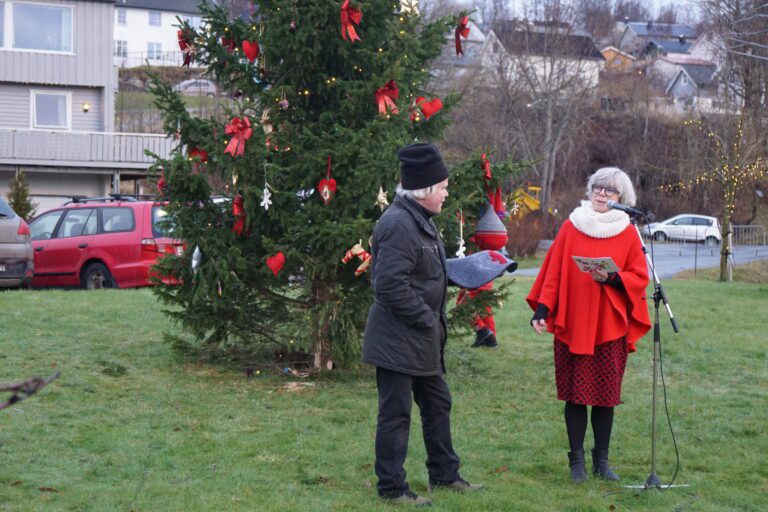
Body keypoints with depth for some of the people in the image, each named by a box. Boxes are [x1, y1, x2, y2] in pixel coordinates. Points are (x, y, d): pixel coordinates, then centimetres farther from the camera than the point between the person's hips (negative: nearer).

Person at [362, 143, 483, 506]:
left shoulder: (419, 220, 13)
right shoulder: (399, 225, -21)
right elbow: (389, 284, -27)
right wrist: (426, 319, -19)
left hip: (422, 340, 11)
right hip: (398, 342, -11)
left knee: (437, 405, 20)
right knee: (396, 414, -1)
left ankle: (444, 474, 32)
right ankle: (392, 487, 8)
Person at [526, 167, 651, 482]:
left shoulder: (628, 234, 4)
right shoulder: (571, 228, 4)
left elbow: (640, 278, 1)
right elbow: (553, 273, 2)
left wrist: (612, 279, -16)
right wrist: (542, 310, -6)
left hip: (610, 327, 0)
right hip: (572, 325, 0)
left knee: (606, 395, 4)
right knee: (575, 394, 1)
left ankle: (601, 460, 16)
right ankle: (577, 461, 10)